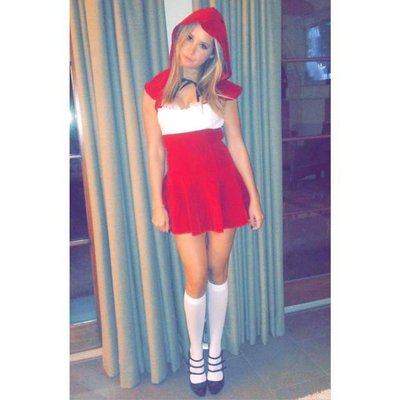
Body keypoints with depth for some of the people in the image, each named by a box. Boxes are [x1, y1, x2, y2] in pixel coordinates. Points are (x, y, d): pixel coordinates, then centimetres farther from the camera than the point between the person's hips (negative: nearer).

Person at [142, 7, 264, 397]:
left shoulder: (222, 90, 3)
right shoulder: (155, 90, 2)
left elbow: (236, 144, 3)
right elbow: (154, 151, 1)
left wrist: (253, 196, 2)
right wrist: (157, 203, -2)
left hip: (223, 185, 1)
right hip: (182, 189, -1)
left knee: (219, 271, 9)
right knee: (197, 276, 0)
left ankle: (215, 350, 31)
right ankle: (196, 353, 26)